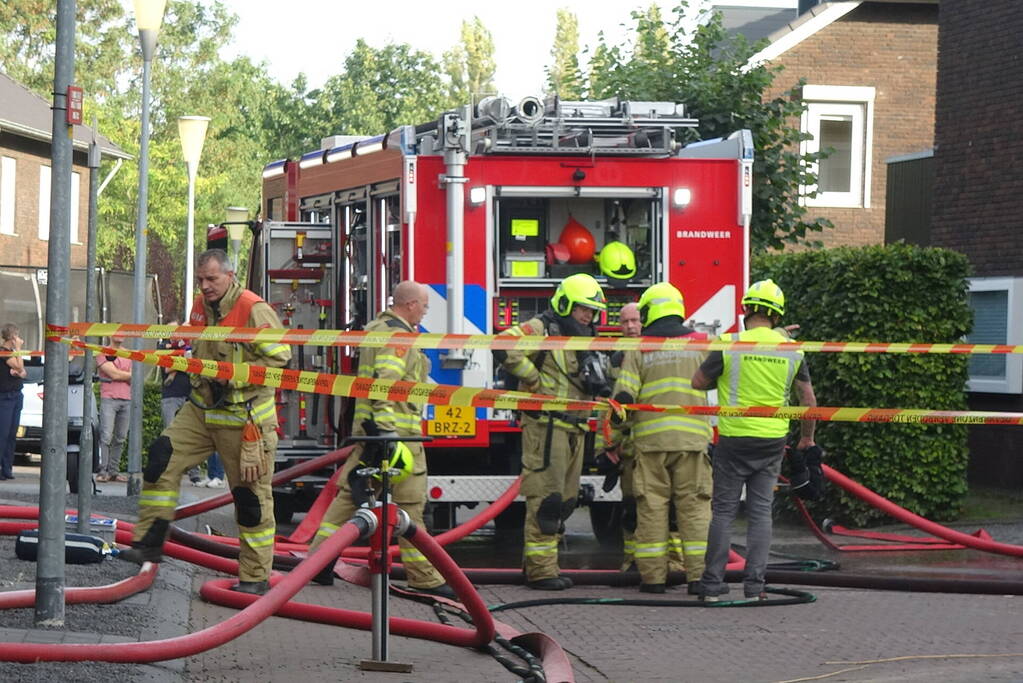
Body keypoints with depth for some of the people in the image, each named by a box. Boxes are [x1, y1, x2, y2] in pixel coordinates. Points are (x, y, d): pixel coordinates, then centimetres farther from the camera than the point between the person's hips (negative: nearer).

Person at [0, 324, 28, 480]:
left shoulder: (13, 353, 15)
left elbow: (24, 372, 12)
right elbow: (19, 366, -20)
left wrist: (19, 372, -10)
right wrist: (18, 348, -13)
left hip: (16, 396, 9)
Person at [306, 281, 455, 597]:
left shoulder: (376, 328, 19)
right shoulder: (397, 336, -13)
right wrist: (387, 427, -28)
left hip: (368, 426, 10)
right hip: (398, 429, -10)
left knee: (350, 492, 10)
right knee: (410, 502, -5)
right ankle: (423, 576, -1)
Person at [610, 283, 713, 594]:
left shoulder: (639, 349, 2)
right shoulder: (700, 343, 5)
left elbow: (623, 397, -3)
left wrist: (624, 421, 11)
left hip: (651, 439, 0)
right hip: (692, 437, 0)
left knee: (652, 506, 5)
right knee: (694, 505, 3)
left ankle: (653, 576, 4)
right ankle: (698, 575, -1)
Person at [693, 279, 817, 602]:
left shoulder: (730, 345, -8)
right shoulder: (791, 350, 1)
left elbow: (697, 382, 0)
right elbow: (808, 399, 7)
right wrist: (807, 437, 20)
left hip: (734, 439, -2)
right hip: (773, 442, 2)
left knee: (723, 511, 5)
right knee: (760, 512, 7)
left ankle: (712, 583, 5)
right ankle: (754, 585, 3)